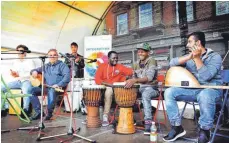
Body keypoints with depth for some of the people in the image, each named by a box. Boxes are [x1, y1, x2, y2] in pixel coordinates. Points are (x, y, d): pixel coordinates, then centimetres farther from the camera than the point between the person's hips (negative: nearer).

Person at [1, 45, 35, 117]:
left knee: (25, 90, -39)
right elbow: (13, 74, 16)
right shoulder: (15, 62, 19)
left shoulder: (30, 61, 1)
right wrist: (13, 74, -9)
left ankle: (25, 110, -32)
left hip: (26, 81, -6)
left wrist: (19, 75, -17)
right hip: (17, 81, 6)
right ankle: (4, 108, -5)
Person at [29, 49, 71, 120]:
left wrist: (59, 85, -25)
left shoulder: (62, 65, 5)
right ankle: (38, 111, -12)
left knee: (51, 91, -39)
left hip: (58, 88, -6)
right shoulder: (46, 66, 24)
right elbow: (36, 70, 33)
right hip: (46, 87, 6)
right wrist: (34, 71, 6)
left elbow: (67, 76, -11)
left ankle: (49, 112, -22)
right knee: (32, 90, -14)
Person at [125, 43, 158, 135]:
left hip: (151, 88, -6)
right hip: (139, 88, 6)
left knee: (145, 94, -39)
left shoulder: (151, 61, -8)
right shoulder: (136, 64, 12)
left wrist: (135, 80, -38)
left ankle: (148, 124, -36)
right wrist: (131, 81, -6)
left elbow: (149, 77, -24)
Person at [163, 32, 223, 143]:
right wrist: (189, 57, -15)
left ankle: (204, 131, -17)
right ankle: (177, 127, -10)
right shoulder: (190, 57, 12)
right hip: (192, 89, 5)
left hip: (211, 89, -4)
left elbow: (205, 77, -20)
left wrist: (197, 58, -20)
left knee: (204, 95, -41)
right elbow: (172, 63, -5)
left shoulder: (214, 56, -4)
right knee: (169, 92, -17)